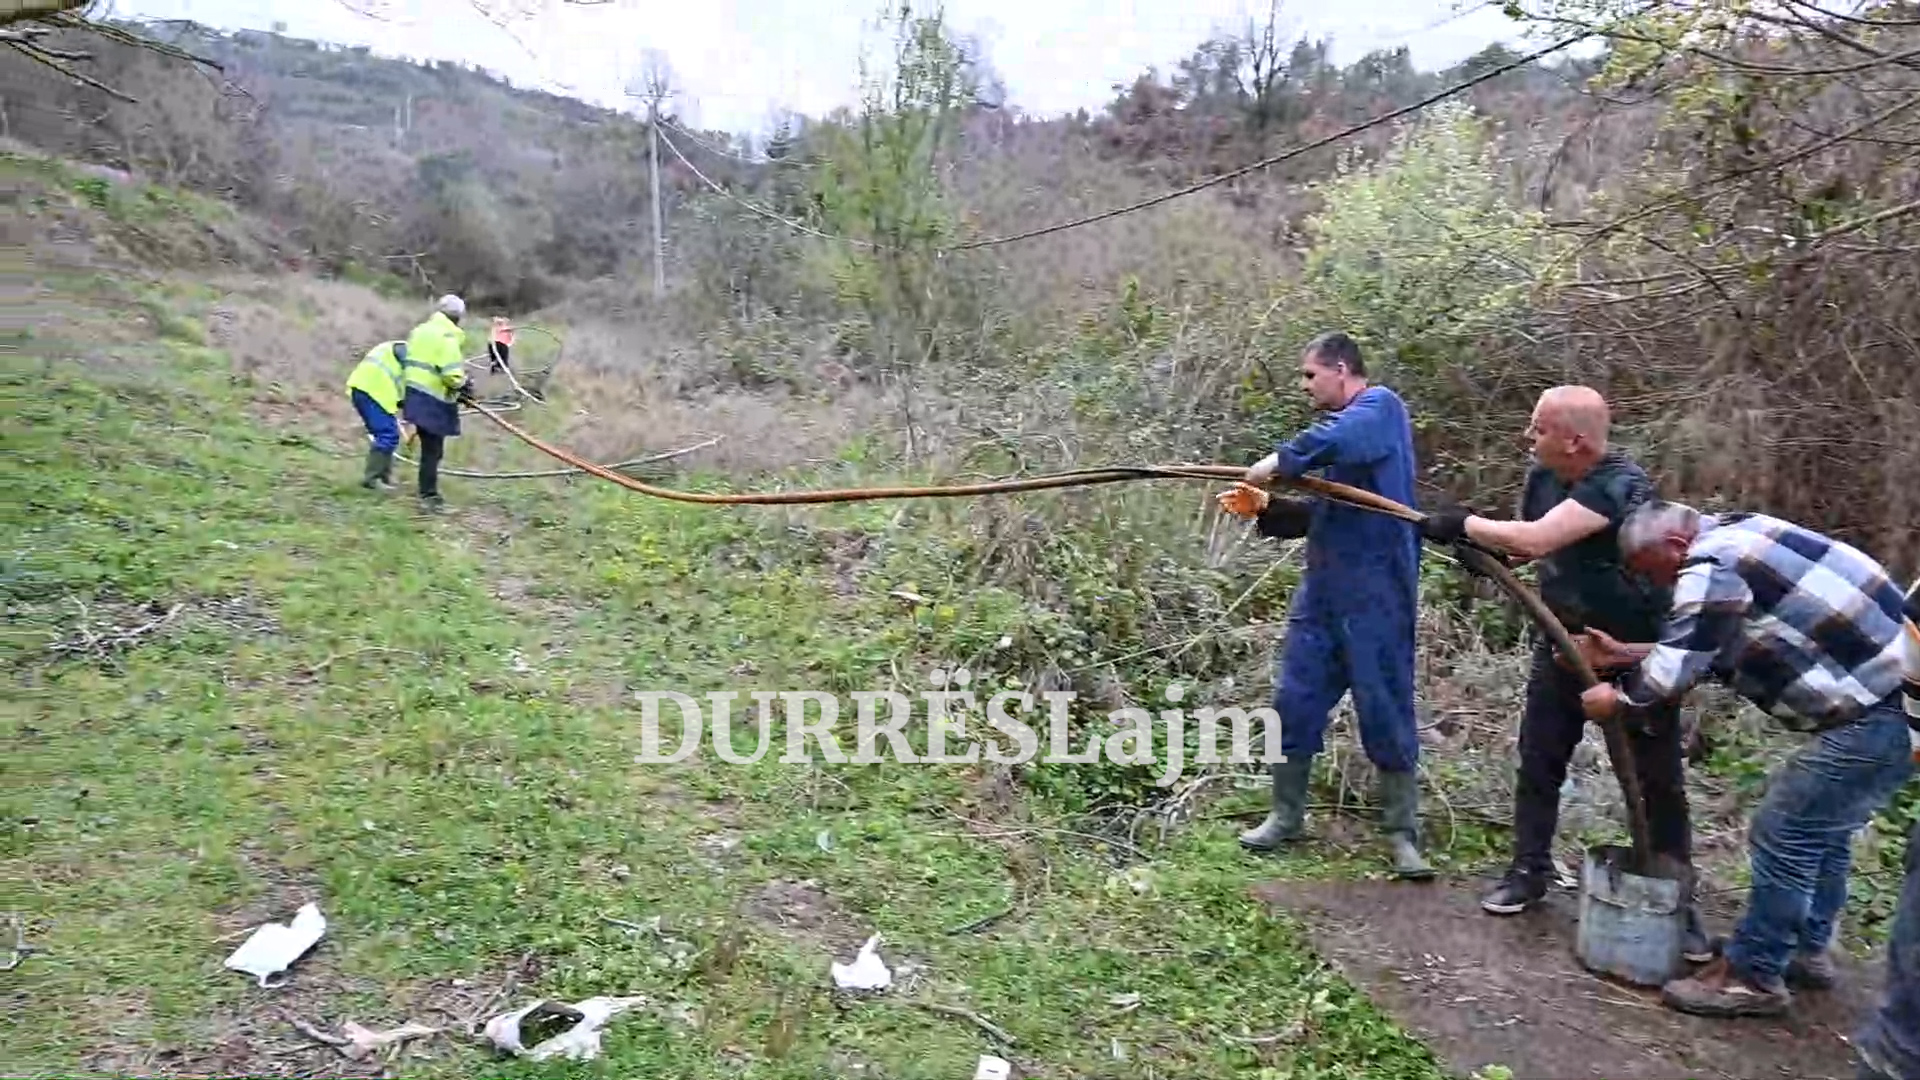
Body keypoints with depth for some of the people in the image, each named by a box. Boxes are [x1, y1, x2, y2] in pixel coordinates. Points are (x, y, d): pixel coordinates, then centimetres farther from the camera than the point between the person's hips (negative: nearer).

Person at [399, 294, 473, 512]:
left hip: (417, 395, 9)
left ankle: (427, 492, 23)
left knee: (429, 448, 17)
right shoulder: (447, 337, -14)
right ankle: (429, 495, -2)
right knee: (432, 450, -4)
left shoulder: (420, 330, 14)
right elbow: (452, 375, -21)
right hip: (434, 400, -9)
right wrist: (464, 386, -2)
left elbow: (415, 362, 16)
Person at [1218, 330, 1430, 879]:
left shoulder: (1381, 405, -7)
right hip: (1323, 589, 8)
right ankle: (1285, 816, 24)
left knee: (1386, 713, 1)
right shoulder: (1344, 425, 19)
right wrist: (1266, 508, 7)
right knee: (1295, 704, 10)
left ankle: (1403, 834, 15)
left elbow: (1335, 440, -31)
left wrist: (1279, 461, -19)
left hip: (1375, 594, -8)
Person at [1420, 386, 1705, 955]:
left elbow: (1535, 539, -37)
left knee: (1659, 779, 3)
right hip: (1563, 641, 6)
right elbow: (1527, 546, 8)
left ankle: (1679, 899, 18)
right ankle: (1528, 872, 22)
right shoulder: (1544, 476, -5)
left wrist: (1464, 523, -24)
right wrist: (1476, 541, -14)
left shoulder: (1620, 484, -28)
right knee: (1538, 759, 8)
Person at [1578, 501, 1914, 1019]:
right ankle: (1807, 948, 36)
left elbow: (1675, 670, -17)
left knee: (1785, 834, -3)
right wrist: (1622, 654, 15)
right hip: (1891, 687, 11)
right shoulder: (1735, 537, 12)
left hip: (1882, 713, -11)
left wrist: (1618, 701, -1)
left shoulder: (1711, 567, -18)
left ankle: (1754, 976, 8)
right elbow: (1699, 646, 17)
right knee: (1823, 826, 22)